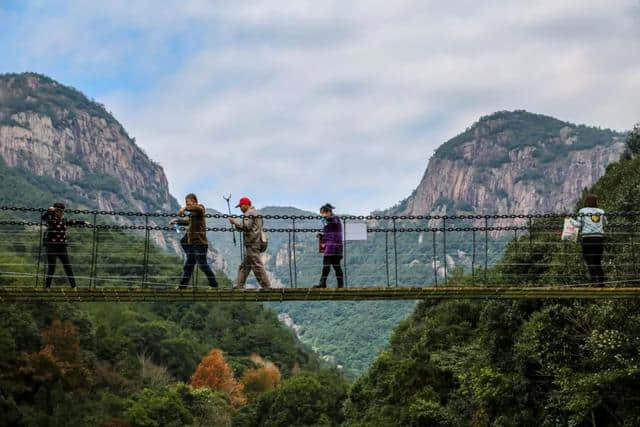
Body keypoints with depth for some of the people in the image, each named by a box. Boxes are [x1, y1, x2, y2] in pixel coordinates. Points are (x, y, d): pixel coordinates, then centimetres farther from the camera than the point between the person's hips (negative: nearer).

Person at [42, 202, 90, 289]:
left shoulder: (64, 220, 13)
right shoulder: (50, 219, -5)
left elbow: (73, 222, 30)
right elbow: (43, 217, -24)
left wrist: (83, 222, 39)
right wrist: (49, 210, -40)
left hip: (62, 247, 5)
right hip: (51, 247, -5)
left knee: (68, 267, 4)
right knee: (51, 268, -4)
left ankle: (74, 287, 10)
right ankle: (47, 287, 7)